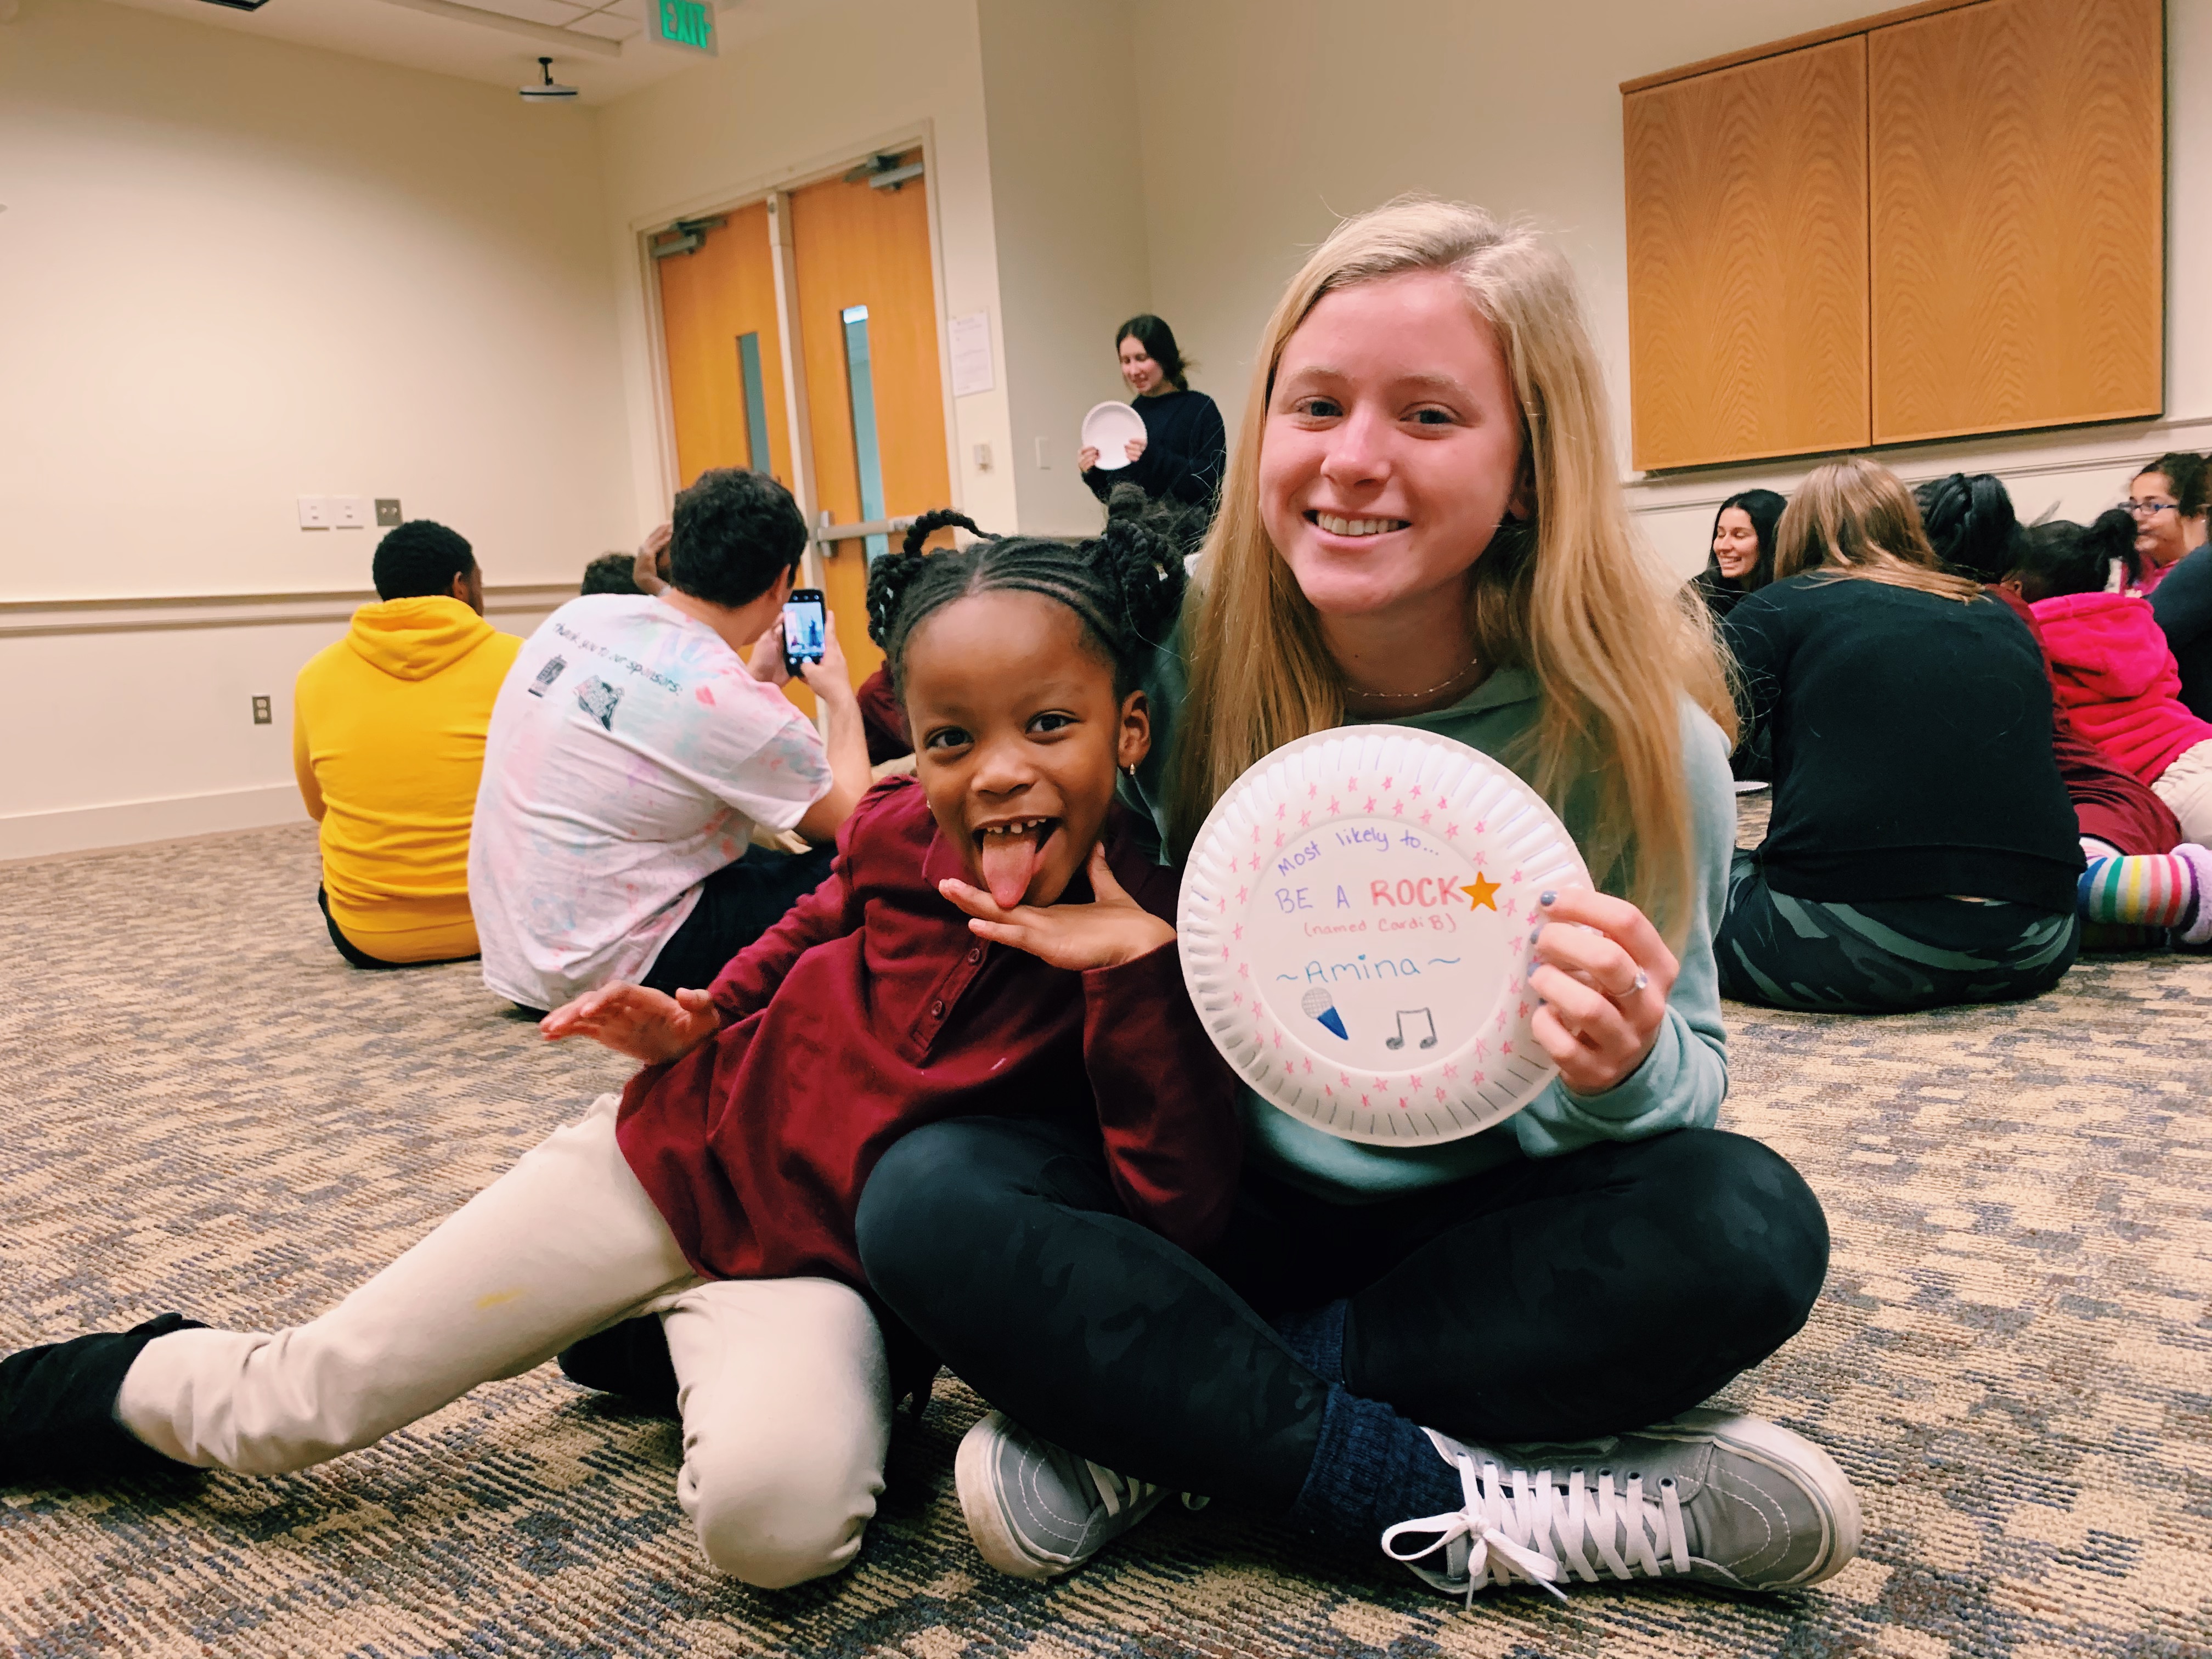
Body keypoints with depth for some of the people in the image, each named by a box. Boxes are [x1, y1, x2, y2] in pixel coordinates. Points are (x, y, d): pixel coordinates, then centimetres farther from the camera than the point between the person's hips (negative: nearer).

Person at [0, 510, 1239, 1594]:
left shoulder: (1146, 940, -17)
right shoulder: (901, 835, -8)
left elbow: (1185, 1217, -27)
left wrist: (1137, 966, -35)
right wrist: (706, 1020, 1)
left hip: (820, 1266, -2)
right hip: (675, 1152, 3)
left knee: (774, 1519, -34)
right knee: (290, 1400, 1)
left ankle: (696, 1346, -1)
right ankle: (126, 1383, 35)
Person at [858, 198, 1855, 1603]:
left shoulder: (1637, 741, -15)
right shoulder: (1177, 659, -13)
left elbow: (1687, 1073, -6)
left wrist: (1623, 1074, -30)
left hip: (1491, 1229, 1)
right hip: (1225, 1206, 1)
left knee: (1750, 1226, -28)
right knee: (928, 1197, -23)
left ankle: (1166, 1431, -19)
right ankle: (1457, 1508, -22)